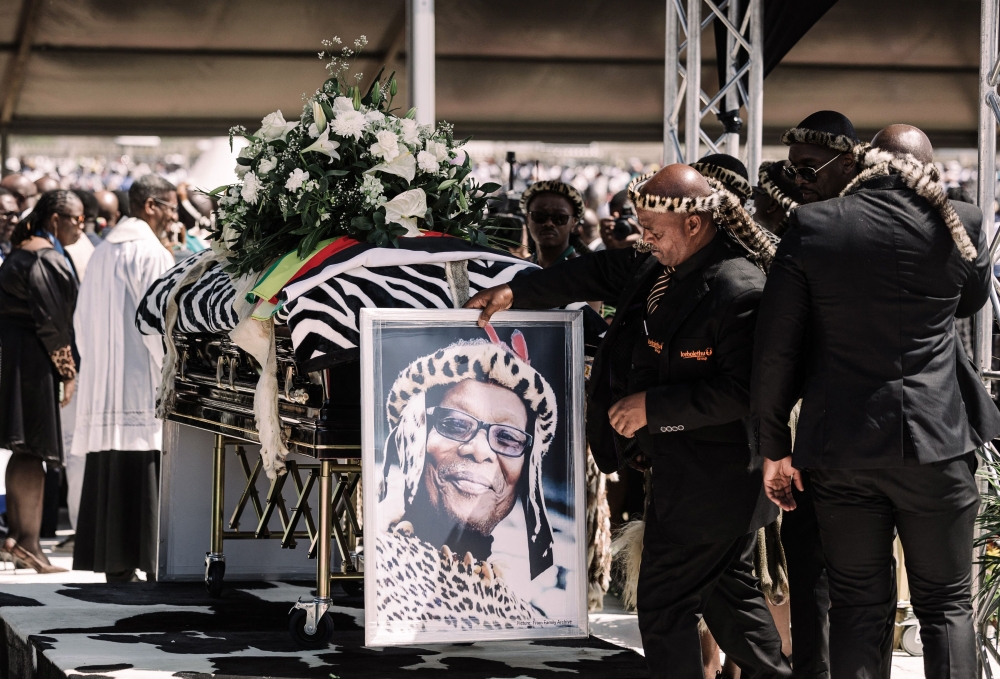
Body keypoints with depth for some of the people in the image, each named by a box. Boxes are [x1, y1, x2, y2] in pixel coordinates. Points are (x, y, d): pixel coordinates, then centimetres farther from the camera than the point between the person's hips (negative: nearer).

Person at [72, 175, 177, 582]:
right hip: (144, 384, -8)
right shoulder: (152, 254, -10)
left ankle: (115, 567, 10)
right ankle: (152, 563, -9)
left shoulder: (101, 254, 15)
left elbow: (83, 319, 18)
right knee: (146, 478, -8)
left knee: (108, 475, 8)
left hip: (103, 386, 8)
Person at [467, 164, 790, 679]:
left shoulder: (738, 292, -24)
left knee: (664, 603, -2)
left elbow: (744, 390, -27)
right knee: (729, 593, 18)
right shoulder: (661, 268, 5)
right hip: (683, 467, 9)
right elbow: (599, 274, 18)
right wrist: (515, 292, 17)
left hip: (708, 477, -9)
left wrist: (653, 405, -23)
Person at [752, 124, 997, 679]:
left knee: (857, 607, 10)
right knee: (947, 603, 9)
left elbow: (774, 349, -3)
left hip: (840, 446, 1)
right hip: (935, 444, -1)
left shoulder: (811, 226, -4)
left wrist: (775, 447, 5)